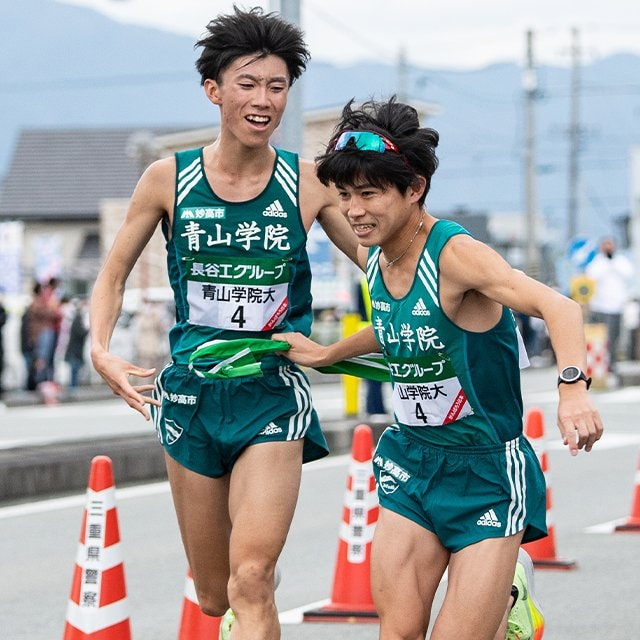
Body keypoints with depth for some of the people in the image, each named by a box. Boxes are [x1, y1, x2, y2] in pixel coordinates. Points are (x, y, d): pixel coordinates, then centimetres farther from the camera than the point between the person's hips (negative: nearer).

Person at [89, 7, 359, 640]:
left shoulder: (310, 184, -4)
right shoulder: (169, 178, -2)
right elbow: (113, 273, 9)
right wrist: (100, 349, -8)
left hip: (274, 394, -2)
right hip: (191, 393, 2)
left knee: (251, 580, -19)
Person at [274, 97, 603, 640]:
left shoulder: (455, 253, -22)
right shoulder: (374, 258, 2)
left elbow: (557, 306, -37)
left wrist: (573, 387, -53)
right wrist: (327, 354, 27)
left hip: (487, 472, -6)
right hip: (412, 463, 6)